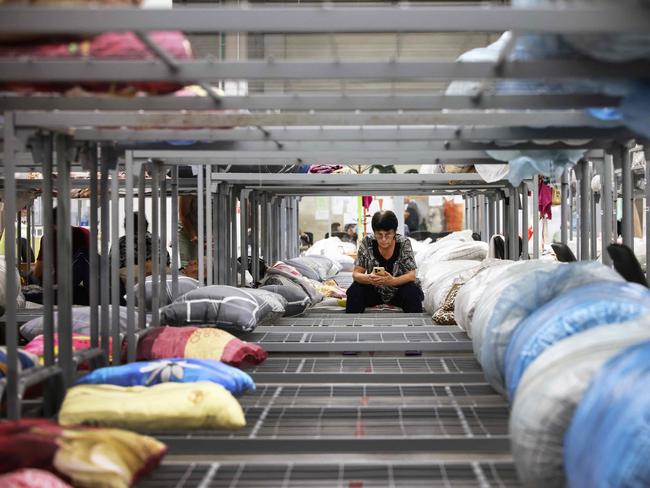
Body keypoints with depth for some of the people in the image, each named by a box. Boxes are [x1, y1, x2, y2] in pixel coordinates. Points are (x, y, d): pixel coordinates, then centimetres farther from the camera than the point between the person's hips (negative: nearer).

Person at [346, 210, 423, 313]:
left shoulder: (404, 243, -16)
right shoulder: (367, 243, -13)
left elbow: (411, 275, -20)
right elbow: (356, 273, -14)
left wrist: (392, 281, -41)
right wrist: (368, 278, -38)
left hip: (399, 289, -1)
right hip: (374, 290, 1)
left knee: (412, 292, -31)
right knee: (355, 290, -26)